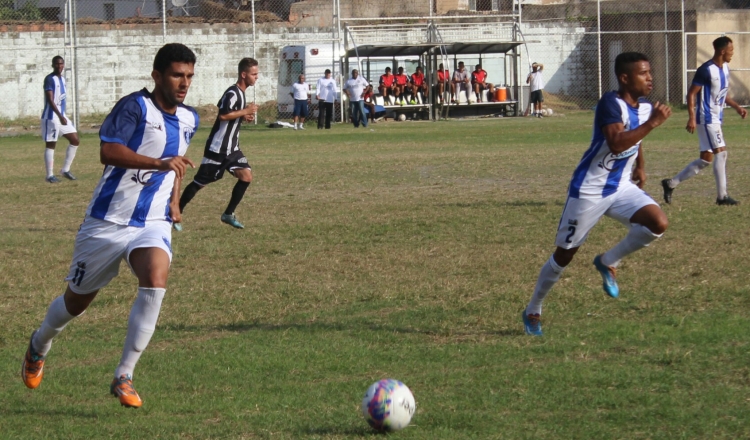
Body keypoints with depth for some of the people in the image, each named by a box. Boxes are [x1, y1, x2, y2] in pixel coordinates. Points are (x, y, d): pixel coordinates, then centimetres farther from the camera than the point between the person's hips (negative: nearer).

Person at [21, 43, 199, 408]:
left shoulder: (188, 120, 9)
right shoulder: (136, 107, -14)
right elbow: (108, 150, -26)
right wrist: (158, 163, -36)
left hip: (153, 224, 4)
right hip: (108, 222, -4)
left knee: (155, 285, -25)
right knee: (77, 300, 11)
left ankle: (123, 377, -18)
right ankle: (39, 346, 44)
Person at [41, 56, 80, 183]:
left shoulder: (62, 78, 13)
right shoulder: (49, 79, -14)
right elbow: (50, 100, -23)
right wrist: (60, 116, -31)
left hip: (62, 116, 9)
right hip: (51, 117, -9)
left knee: (75, 140, 7)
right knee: (50, 145, -3)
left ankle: (65, 170, 14)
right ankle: (50, 175, 2)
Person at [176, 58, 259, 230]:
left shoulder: (240, 93, 11)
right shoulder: (232, 93, -20)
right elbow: (223, 115, -31)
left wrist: (244, 117, 6)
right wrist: (245, 111, -22)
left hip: (232, 148, 9)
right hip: (217, 148, -9)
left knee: (246, 176, -5)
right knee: (200, 182, 0)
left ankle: (228, 214, 5)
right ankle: (176, 213, 14)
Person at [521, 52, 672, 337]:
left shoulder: (646, 108, 3)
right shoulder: (611, 104, -21)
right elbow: (616, 143, -37)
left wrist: (640, 166, 18)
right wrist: (652, 124, -35)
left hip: (622, 187, 7)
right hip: (589, 191, -7)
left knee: (658, 223, -18)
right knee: (565, 254, 4)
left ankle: (608, 262, 4)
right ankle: (533, 311, 23)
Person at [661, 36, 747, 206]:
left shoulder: (725, 68, 10)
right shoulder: (706, 70, -17)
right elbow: (692, 93, -17)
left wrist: (736, 107, 13)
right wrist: (692, 118, -23)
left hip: (716, 119, 9)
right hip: (707, 119, -9)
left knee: (706, 158, 9)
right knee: (721, 152, -12)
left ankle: (671, 183, 17)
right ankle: (722, 196, -7)